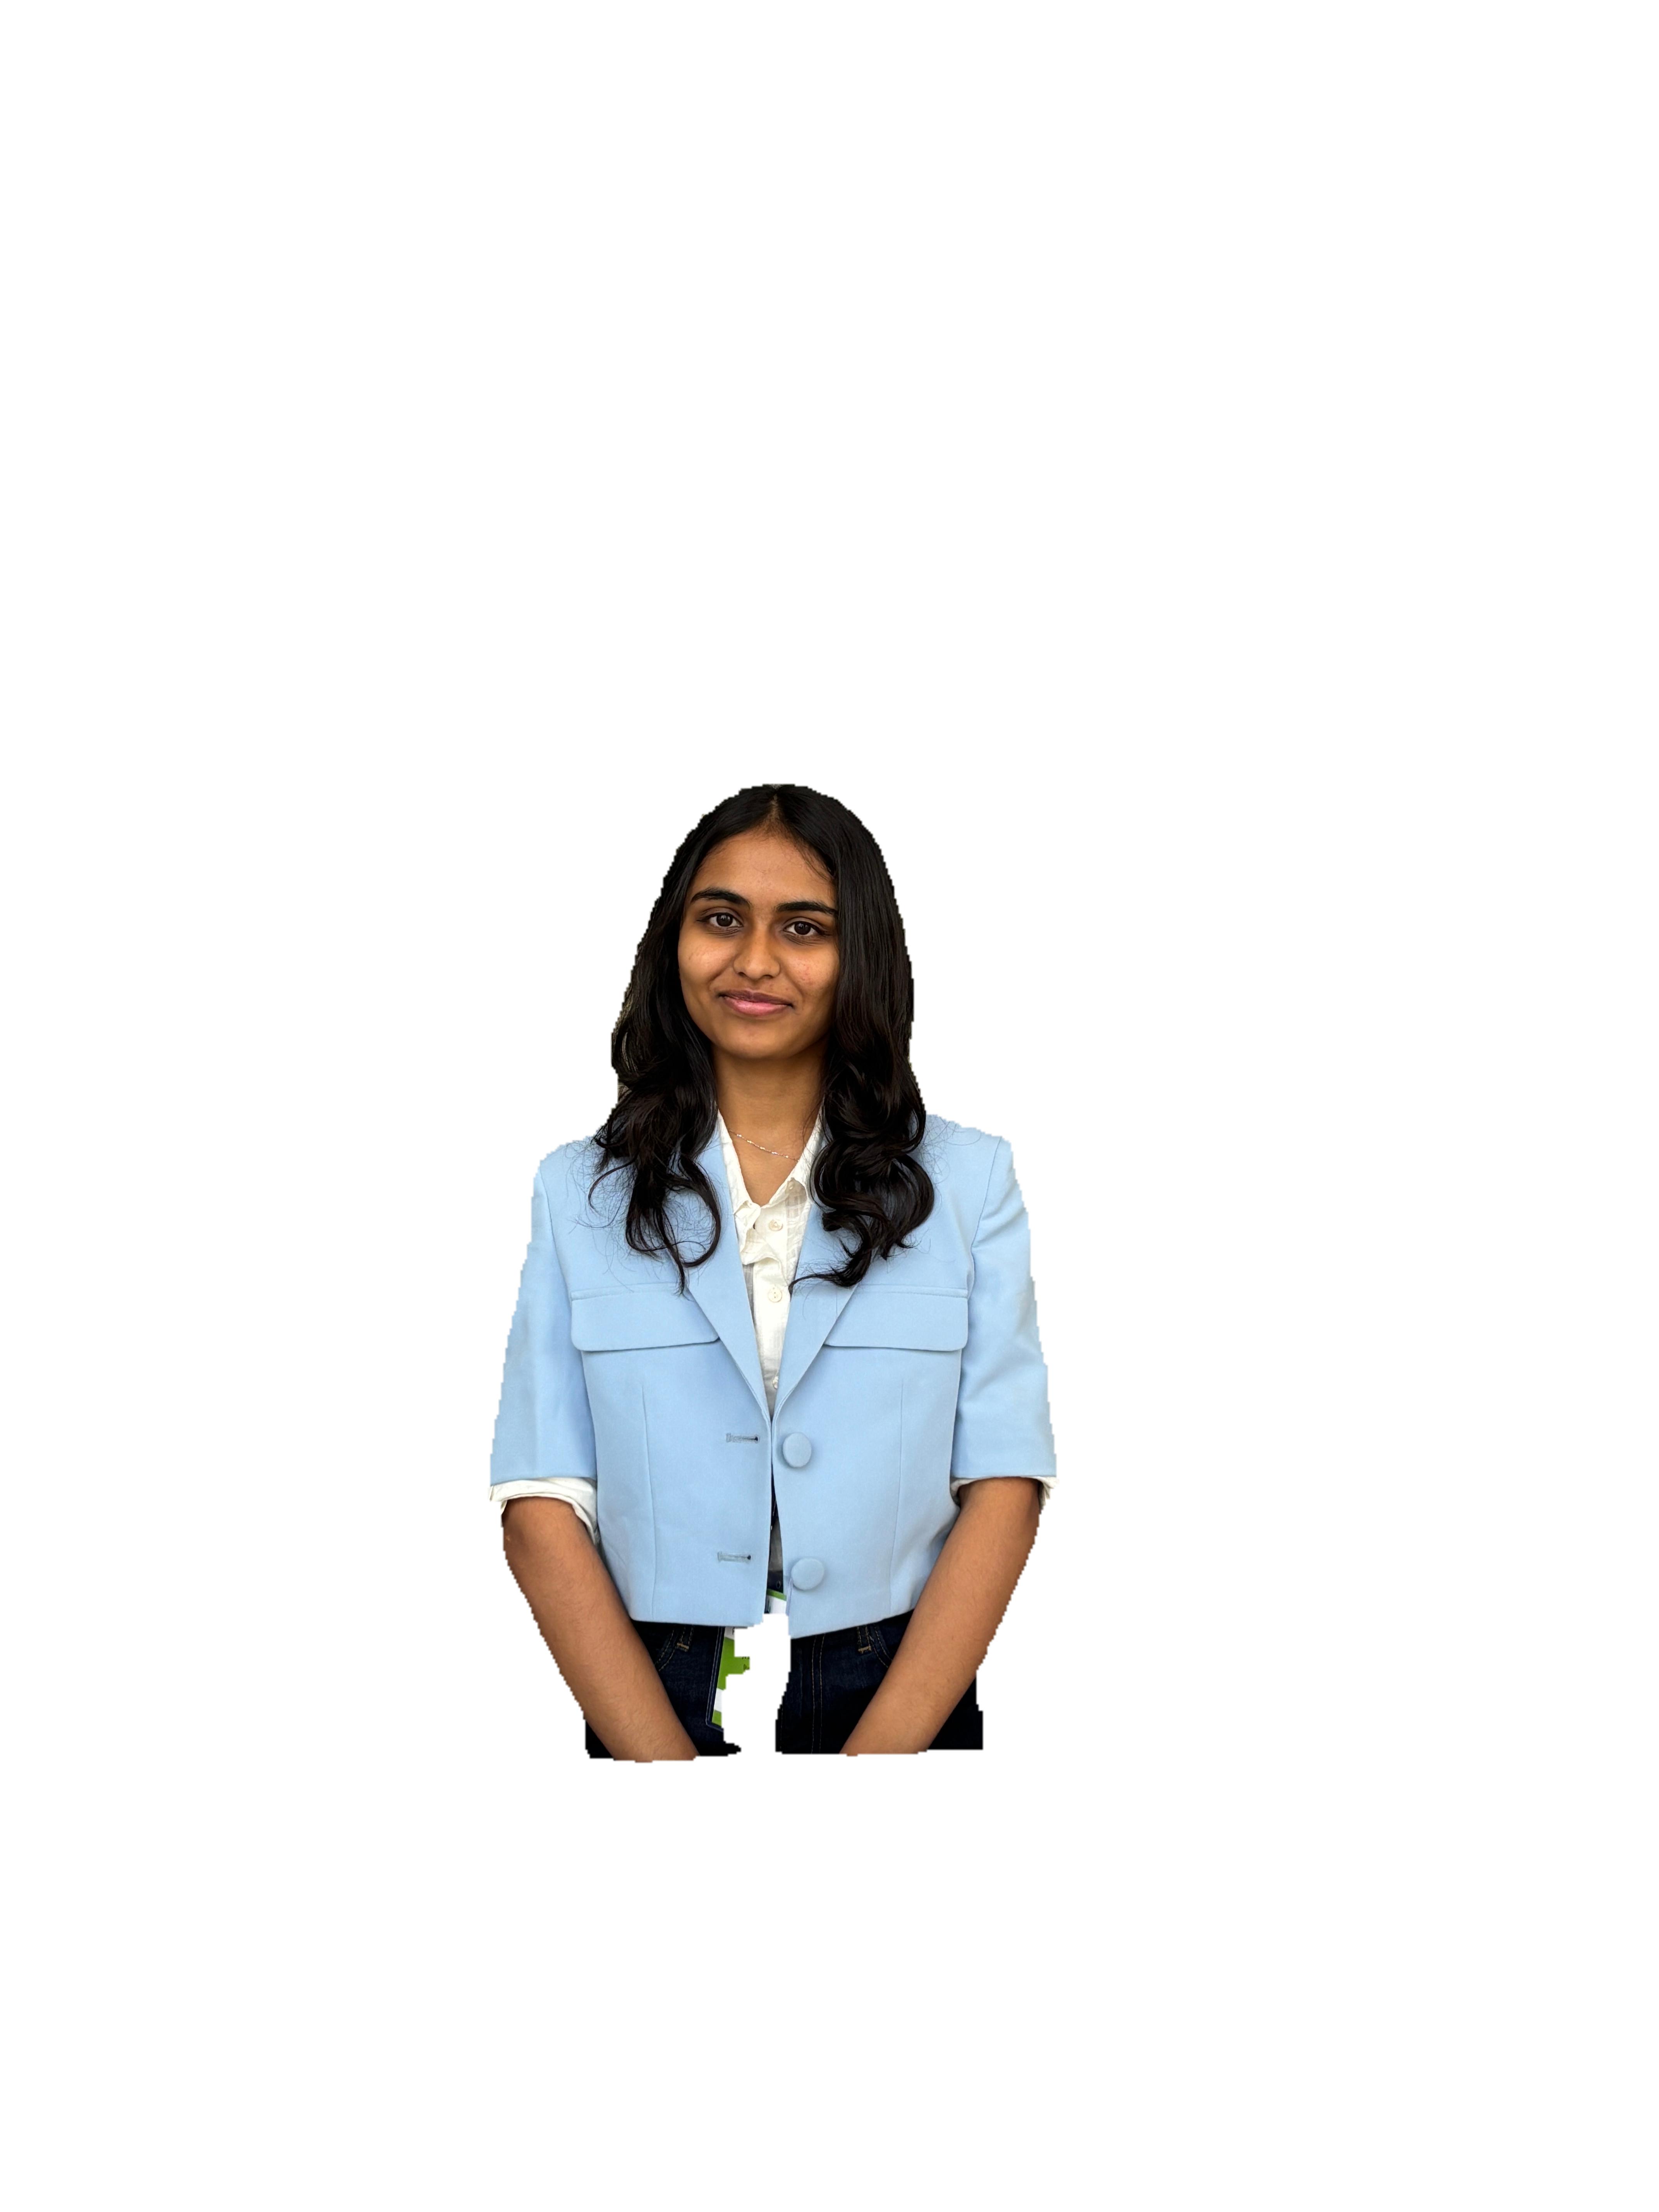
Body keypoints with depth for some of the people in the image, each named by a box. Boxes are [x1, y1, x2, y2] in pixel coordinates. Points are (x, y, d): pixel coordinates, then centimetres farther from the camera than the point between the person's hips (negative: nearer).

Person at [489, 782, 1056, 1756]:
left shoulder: (967, 1181, 0)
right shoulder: (580, 1193, 1)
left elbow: (1004, 1485, -5)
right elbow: (543, 1505, -5)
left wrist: (879, 1749, -16)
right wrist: (664, 1761, -16)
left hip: (903, 1695, 0)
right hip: (651, 1702, 0)